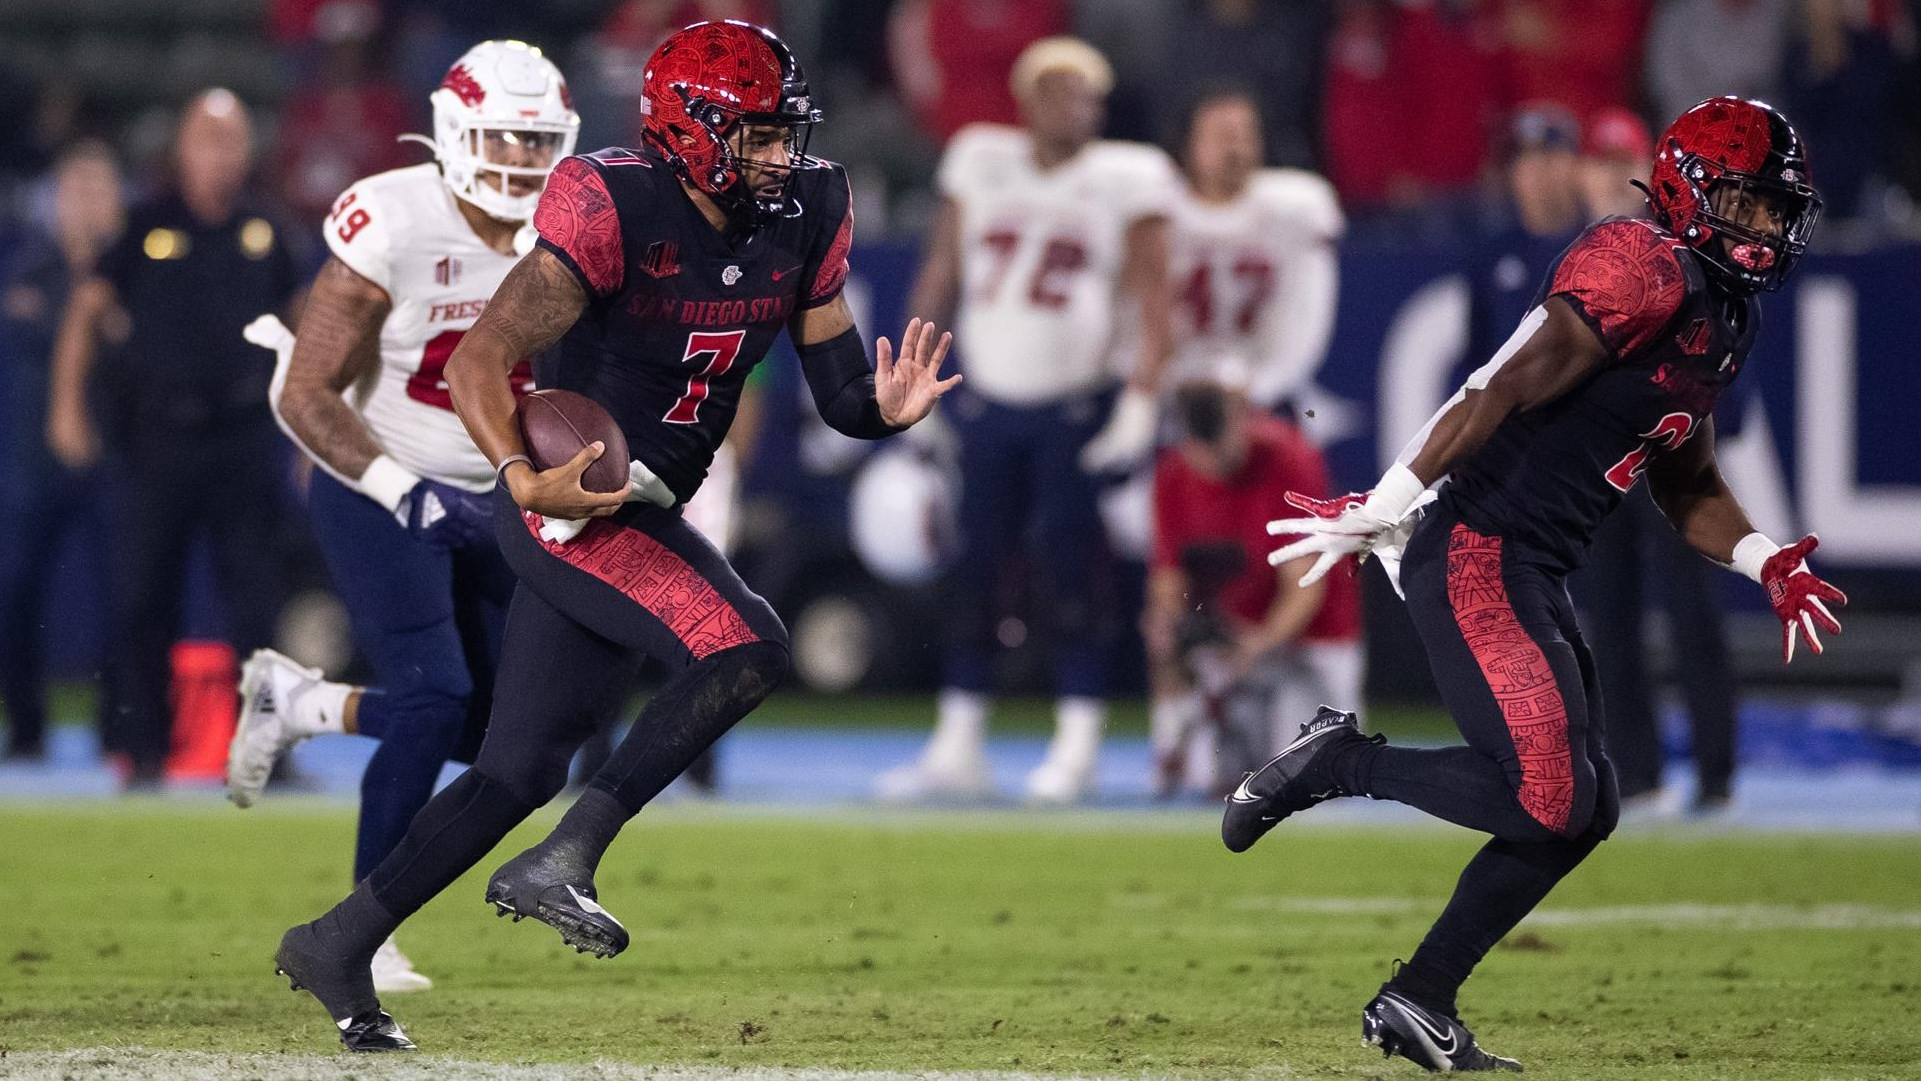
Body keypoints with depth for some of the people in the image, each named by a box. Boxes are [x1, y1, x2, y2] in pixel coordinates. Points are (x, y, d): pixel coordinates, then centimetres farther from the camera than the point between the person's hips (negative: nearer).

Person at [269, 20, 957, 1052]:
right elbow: (480, 362, -27)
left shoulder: (803, 215, 1)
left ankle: (337, 943, 24)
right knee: (745, 649, -26)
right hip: (568, 502, -8)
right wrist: (526, 479, -43)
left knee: (519, 771, 12)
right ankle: (561, 862, -19)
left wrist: (885, 406, -18)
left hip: (643, 517, 8)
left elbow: (837, 388, 6)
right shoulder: (613, 212, -21)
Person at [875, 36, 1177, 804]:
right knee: (972, 566, 3)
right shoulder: (981, 165, 6)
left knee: (1067, 565, -5)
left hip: (1074, 404, -3)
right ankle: (957, 747, 9)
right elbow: (941, 274, 13)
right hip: (988, 401, 3)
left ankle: (1077, 744, 2)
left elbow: (1152, 301, -4)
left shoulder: (1125, 181, -2)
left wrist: (1141, 398, -12)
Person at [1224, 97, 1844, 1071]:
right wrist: (1384, 507, -23)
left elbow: (1686, 487, 27)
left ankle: (1417, 1003, 14)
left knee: (1585, 809, 8)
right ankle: (1338, 762, -2)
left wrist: (1766, 563, 11)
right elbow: (1505, 390, -19)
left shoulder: (1723, 318, 18)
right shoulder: (1644, 270, -14)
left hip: (1535, 584, 10)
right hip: (1476, 560, -10)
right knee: (1548, 797, -19)